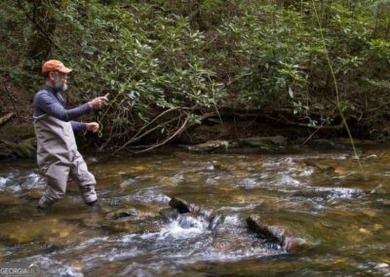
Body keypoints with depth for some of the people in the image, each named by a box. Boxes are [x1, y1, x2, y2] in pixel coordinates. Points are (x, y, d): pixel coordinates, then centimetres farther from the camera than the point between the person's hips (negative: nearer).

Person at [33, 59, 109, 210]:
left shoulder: (56, 95, 13)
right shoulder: (42, 97, -18)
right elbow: (64, 115, -33)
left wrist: (86, 126, 11)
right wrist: (90, 105, -40)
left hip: (71, 153, 9)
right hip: (55, 156, -8)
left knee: (87, 182, 8)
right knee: (56, 192, 1)